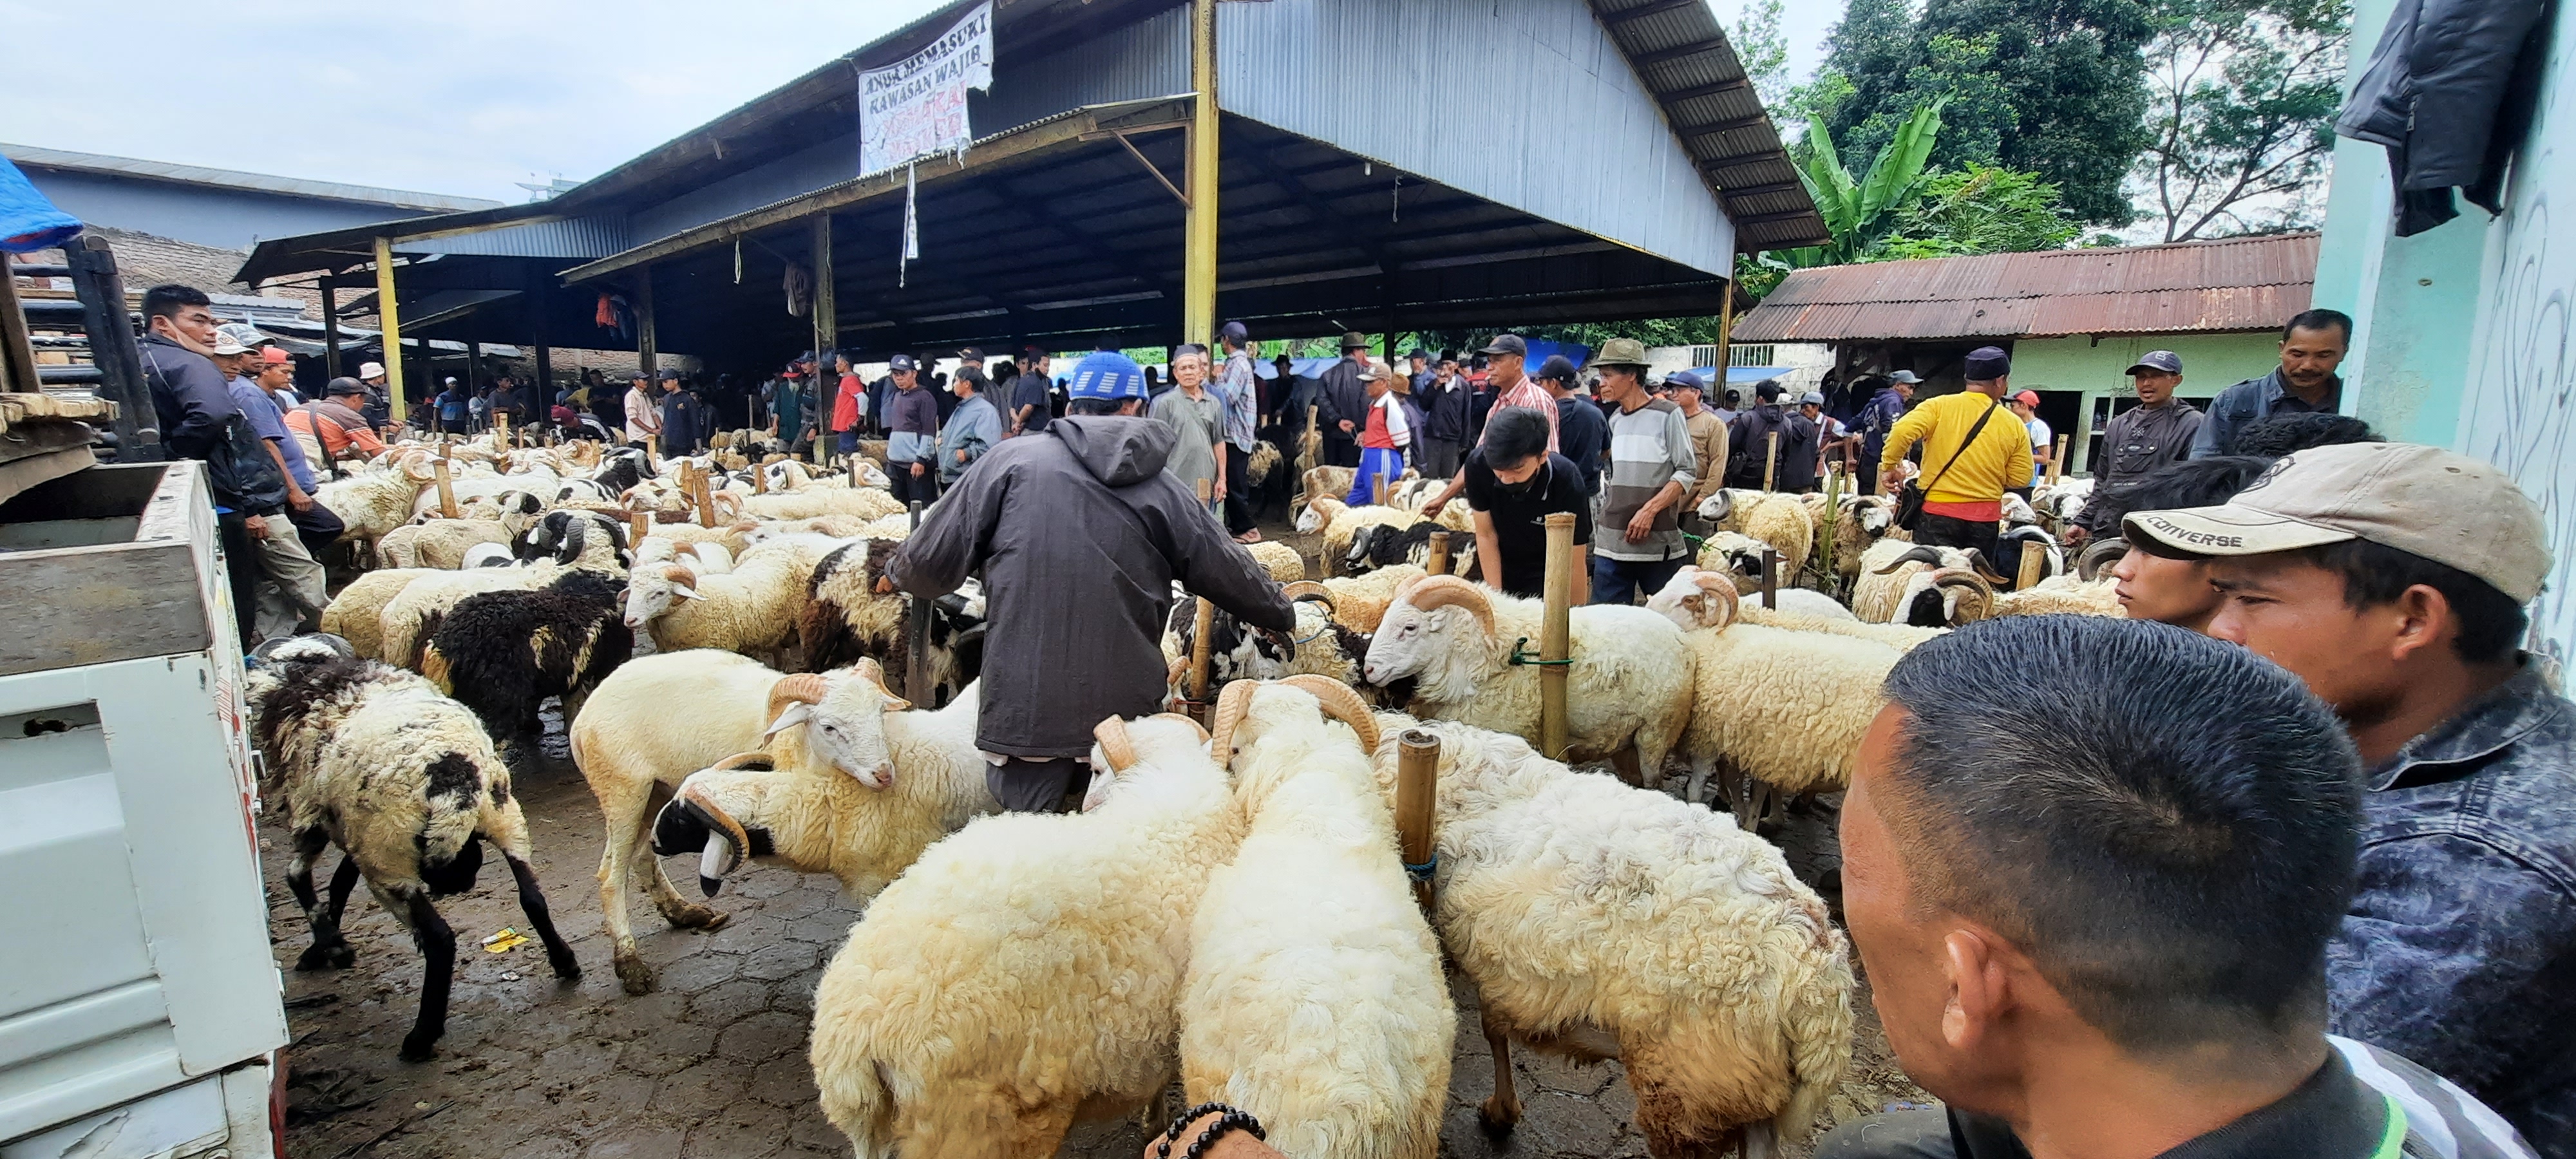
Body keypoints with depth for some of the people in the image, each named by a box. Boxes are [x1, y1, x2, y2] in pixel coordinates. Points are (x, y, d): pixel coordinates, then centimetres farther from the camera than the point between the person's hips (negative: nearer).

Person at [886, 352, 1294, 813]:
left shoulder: (1012, 460, -1)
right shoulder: (1163, 489, 7)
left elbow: (934, 561, 1)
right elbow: (1231, 574, 14)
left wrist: (897, 572, 25)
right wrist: (1281, 615, 33)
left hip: (1024, 709, -2)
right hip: (1129, 708, 3)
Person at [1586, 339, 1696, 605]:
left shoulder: (1668, 415, -3)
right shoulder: (1615, 419, 14)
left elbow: (1687, 472, -7)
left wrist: (1649, 510, -16)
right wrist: (1607, 512, 14)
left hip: (1659, 543, -5)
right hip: (1611, 542, 5)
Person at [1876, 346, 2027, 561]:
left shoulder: (1939, 406, -5)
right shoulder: (2014, 426, 3)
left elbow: (1902, 432, -19)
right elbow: (2018, 479, 4)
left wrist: (1888, 467, -6)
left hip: (1937, 513, -3)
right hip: (1985, 519, 3)